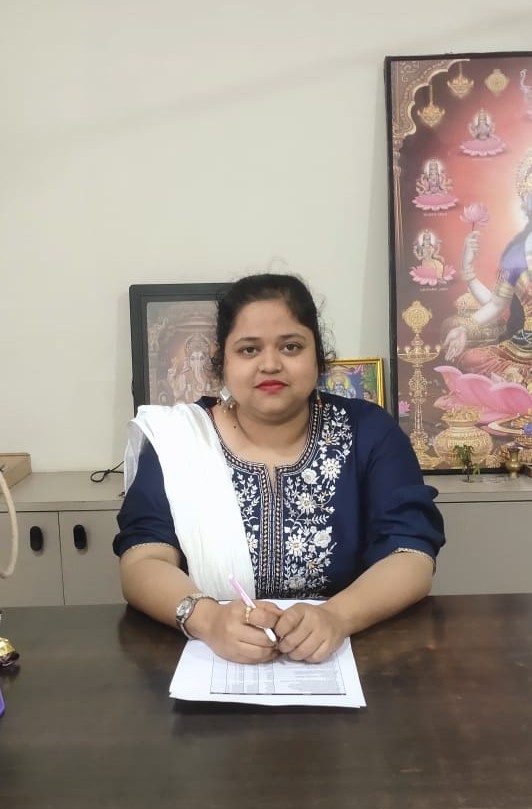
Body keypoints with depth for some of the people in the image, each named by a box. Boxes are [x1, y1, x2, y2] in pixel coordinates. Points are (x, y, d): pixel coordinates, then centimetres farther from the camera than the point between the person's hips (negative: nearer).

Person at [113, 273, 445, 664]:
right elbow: (141, 565, -9)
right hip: (209, 659, 0)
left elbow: (412, 559, -8)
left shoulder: (368, 431, -1)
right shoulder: (175, 438, -1)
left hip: (345, 657, 1)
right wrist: (207, 618, -29)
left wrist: (336, 617, -27)